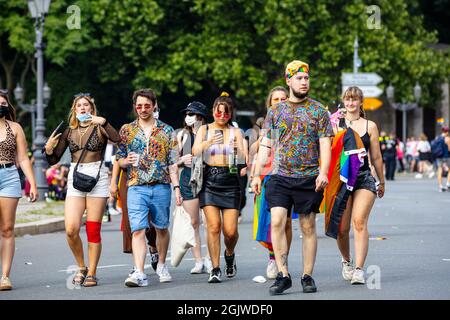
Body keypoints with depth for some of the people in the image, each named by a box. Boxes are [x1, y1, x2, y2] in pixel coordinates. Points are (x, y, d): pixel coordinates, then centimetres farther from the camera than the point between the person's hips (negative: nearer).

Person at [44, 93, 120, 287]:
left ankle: (91, 273, 5)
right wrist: (48, 149, -6)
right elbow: (53, 160, 13)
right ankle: (81, 267, 11)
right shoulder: (69, 131, 13)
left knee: (93, 230, -3)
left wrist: (103, 122, -27)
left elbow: (116, 139, -18)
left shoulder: (99, 128, 3)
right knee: (71, 229, -10)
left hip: (97, 177, -3)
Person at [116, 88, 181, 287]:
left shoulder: (167, 131, 6)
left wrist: (177, 187, -3)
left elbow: (172, 163, 5)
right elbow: (119, 160, 12)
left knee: (162, 228, 12)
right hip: (136, 188, -1)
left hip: (161, 187, 1)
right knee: (138, 230, -13)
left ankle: (161, 265, 31)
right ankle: (139, 273, -20)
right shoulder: (126, 130, 8)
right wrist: (126, 160, -11)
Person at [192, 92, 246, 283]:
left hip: (230, 181, 0)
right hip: (209, 180, 0)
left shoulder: (235, 133, 8)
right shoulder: (204, 130, 9)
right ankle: (215, 269, -5)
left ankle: (229, 254, 28)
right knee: (213, 226, -13)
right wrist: (208, 142, -26)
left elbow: (242, 160, -2)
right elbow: (195, 152, -7)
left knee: (230, 230, -5)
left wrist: (238, 149, -24)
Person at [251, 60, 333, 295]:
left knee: (308, 227, 3)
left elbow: (325, 144, -1)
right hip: (280, 177, 1)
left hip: (309, 178, -1)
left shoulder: (318, 111, 5)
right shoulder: (275, 111, 11)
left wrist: (323, 172, -15)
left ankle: (307, 276, 11)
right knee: (276, 222, -13)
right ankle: (283, 275, -10)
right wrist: (257, 174, 7)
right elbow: (265, 145, 13)